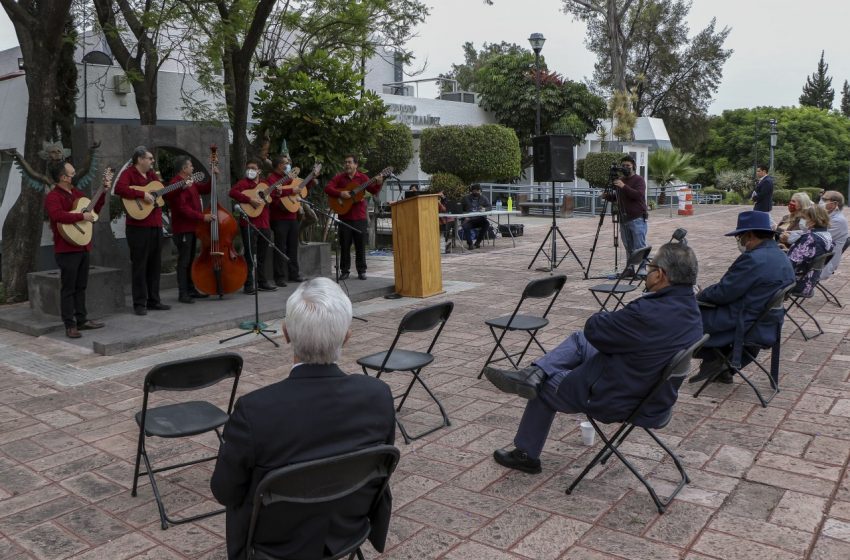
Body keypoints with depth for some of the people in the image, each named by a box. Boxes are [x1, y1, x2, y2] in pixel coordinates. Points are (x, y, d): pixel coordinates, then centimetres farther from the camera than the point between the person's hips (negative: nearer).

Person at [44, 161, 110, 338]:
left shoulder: (76, 192, 14)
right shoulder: (53, 197, -13)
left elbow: (93, 209, 24)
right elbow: (58, 215, -32)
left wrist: (104, 192, 17)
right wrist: (82, 216, -26)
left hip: (83, 247, 9)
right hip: (67, 249, -9)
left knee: (81, 286, 15)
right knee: (68, 288, -3)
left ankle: (82, 320, 23)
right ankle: (70, 325, 1)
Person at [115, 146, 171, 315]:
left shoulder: (152, 174, 19)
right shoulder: (129, 173, -6)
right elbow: (119, 188, -24)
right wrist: (142, 194, -25)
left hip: (156, 226, 8)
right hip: (138, 227, -8)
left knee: (155, 265, 12)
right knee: (139, 266, -2)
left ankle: (153, 300, 20)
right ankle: (140, 303, 4)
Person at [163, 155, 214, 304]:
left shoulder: (190, 182, 14)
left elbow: (205, 189, 26)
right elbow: (182, 208, -23)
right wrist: (202, 217, -24)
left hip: (192, 227, 10)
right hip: (183, 229, -10)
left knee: (190, 260, 16)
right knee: (184, 262, -7)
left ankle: (191, 290, 25)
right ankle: (182, 294, -3)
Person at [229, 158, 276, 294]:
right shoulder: (244, 182, -3)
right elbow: (233, 192, -22)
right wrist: (250, 199, -28)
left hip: (264, 225, 7)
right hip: (249, 225, -7)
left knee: (262, 256, 14)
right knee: (250, 256, -5)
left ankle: (262, 283, 24)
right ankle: (249, 285, 1)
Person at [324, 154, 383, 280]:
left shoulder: (362, 177, 6)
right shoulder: (339, 177, 6)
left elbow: (373, 190, 2)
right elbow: (327, 188, -4)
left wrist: (379, 183, -18)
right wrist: (340, 193, -19)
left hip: (359, 217, 0)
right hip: (344, 217, 0)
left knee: (360, 245, 4)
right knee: (344, 245, 5)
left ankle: (361, 271, 12)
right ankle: (345, 270, 14)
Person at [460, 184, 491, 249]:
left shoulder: (484, 198, 13)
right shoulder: (466, 198, 11)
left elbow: (489, 207, 4)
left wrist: (484, 209, -20)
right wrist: (465, 217, -13)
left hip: (480, 219, 1)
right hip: (469, 219, -1)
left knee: (487, 223, -30)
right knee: (465, 226, -34)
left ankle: (478, 242, -16)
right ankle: (469, 243, -15)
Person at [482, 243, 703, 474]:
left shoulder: (649, 314, -34)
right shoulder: (690, 308, -5)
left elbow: (594, 329, -19)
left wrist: (610, 316, -1)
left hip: (618, 400, -8)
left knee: (544, 387, 17)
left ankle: (526, 454, 34)